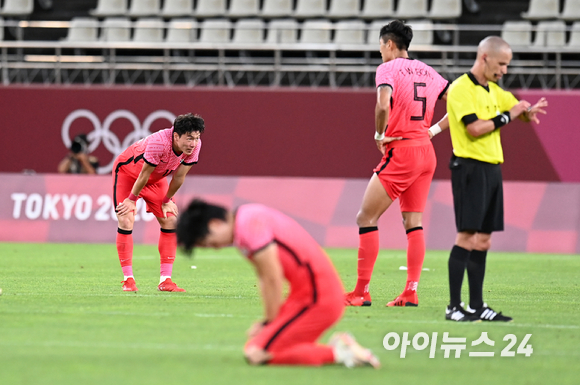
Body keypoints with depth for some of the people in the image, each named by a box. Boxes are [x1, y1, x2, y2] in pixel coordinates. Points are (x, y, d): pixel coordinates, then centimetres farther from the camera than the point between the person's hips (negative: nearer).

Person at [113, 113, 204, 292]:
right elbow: (144, 174, -29)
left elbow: (179, 177, -11)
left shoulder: (195, 145, -24)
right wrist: (133, 199, -17)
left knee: (170, 220, -6)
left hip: (156, 177, 6)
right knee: (126, 221, -16)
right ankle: (128, 279, -8)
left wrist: (167, 201, -3)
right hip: (127, 171, -5)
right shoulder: (159, 143, -42)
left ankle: (165, 279, -4)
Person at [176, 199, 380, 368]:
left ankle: (336, 353, -12)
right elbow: (264, 278, 17)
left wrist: (270, 322, -3)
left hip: (318, 296, -10)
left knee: (256, 353, -14)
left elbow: (273, 278, -14)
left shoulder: (250, 223, -15)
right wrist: (267, 323, 9)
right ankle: (339, 344, 6)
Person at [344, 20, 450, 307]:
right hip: (426, 153, 7)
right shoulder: (427, 71, 13)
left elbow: (383, 105, -26)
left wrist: (379, 135, -11)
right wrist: (434, 129, 12)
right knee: (413, 222, 10)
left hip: (400, 152, -7)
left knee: (366, 218, -1)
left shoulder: (388, 69, -8)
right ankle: (411, 292, 4)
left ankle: (362, 292, -4)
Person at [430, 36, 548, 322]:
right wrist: (507, 117, -11)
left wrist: (528, 111, -1)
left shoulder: (493, 91, 17)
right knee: (466, 236, -11)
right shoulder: (461, 89, -10)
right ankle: (454, 307, -11)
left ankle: (477, 306, 12)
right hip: (470, 167, -9)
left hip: (492, 169, 9)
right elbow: (474, 127, -19)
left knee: (483, 239, 9)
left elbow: (519, 108, 22)